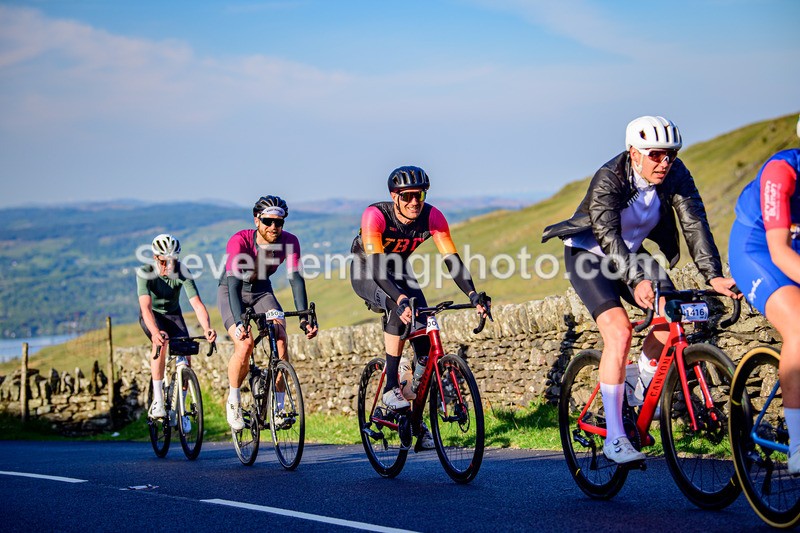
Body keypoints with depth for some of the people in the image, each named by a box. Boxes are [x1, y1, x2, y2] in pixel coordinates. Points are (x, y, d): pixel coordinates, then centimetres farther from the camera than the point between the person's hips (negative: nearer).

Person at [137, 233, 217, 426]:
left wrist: (207, 328, -53)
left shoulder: (182, 273, -25)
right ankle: (157, 401, -27)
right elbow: (146, 306, -41)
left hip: (173, 314, 2)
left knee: (185, 358, -15)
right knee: (161, 342, -33)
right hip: (151, 315, -2)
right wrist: (155, 331, -60)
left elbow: (197, 303, -34)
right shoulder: (144, 273, -28)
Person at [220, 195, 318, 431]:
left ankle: (279, 406, -9)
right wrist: (239, 321, -51)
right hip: (231, 292, -3)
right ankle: (233, 401, -2)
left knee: (280, 341, -20)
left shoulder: (289, 242, -21)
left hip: (262, 291, 3)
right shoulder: (239, 241, -31)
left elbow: (296, 279, -26)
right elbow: (234, 282, -39)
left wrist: (304, 318, -38)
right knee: (245, 345, -25)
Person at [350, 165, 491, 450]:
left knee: (424, 336, -13)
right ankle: (390, 387, -24)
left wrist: (473, 295, -42)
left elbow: (453, 260, -26)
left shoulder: (432, 217, -23)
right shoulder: (375, 215, -33)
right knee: (399, 310, -35)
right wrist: (400, 299, -56)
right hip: (366, 272, -4)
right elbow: (376, 265, -41)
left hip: (398, 270, 4)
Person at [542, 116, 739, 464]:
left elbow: (694, 224, -23)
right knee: (619, 331, -24)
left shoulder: (676, 175, -16)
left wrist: (714, 276, -36)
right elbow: (609, 237, -38)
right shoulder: (608, 180, -28)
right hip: (589, 257, -5)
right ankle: (614, 437, -20)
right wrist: (636, 281, -52)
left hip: (631, 255, 5)